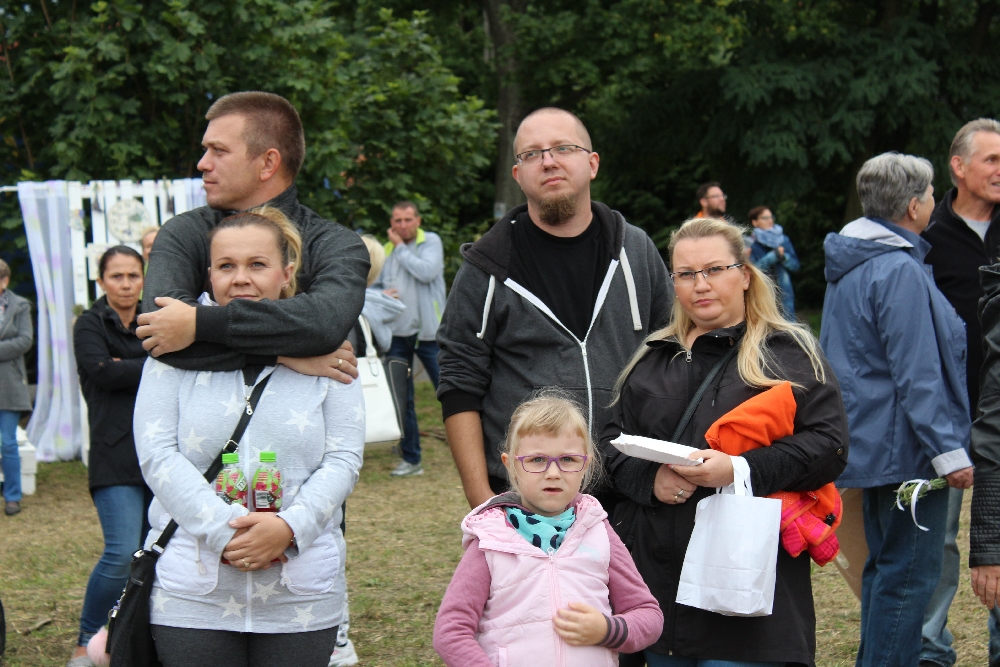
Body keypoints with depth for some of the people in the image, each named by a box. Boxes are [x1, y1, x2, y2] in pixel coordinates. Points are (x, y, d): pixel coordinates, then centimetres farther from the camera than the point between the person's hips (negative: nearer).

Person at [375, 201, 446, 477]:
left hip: (430, 331, -4)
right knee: (401, 398, 4)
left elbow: (427, 271, -20)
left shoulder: (431, 242, -2)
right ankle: (410, 459, 13)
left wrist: (401, 248, -11)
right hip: (398, 332, 4)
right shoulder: (386, 250, 10)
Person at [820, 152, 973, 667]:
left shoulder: (850, 265, 12)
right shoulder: (900, 271, -19)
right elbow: (917, 376, -22)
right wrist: (948, 451, -20)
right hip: (905, 449, -10)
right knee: (909, 575, -5)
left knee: (886, 567, 18)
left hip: (871, 444, 10)